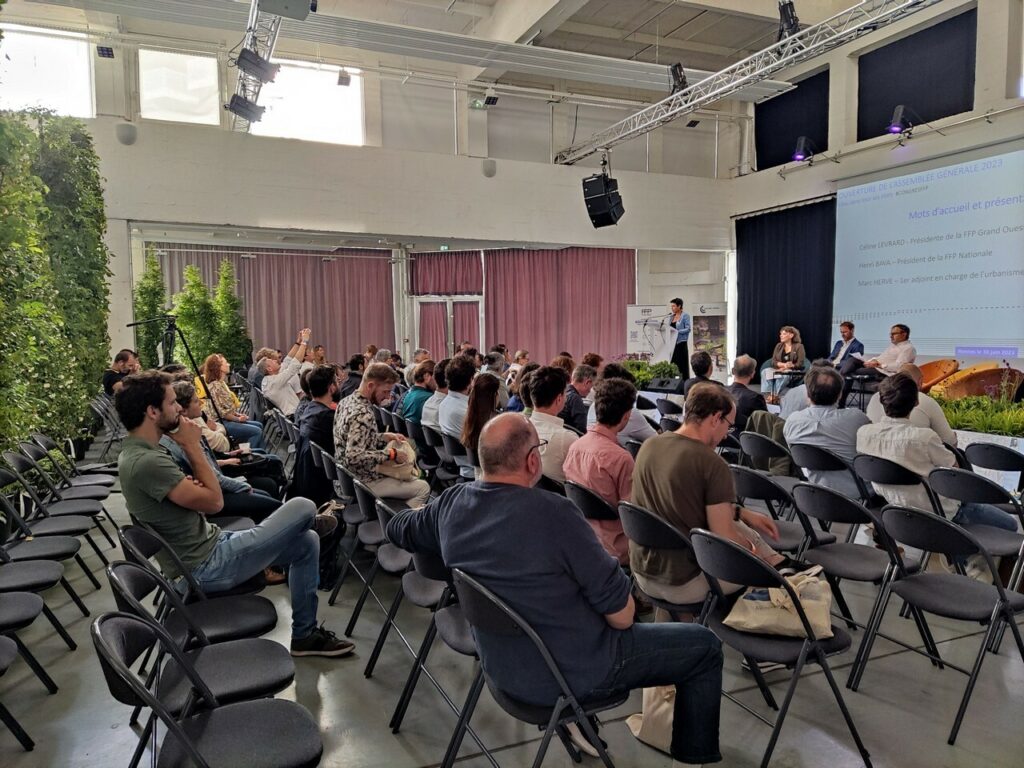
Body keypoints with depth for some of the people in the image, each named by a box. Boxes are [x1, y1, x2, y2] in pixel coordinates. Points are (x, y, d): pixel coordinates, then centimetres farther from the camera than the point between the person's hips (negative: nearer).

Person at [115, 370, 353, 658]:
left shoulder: (136, 453, 7)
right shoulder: (146, 462, -27)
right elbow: (214, 501, -21)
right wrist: (193, 446, -14)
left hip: (209, 545, 10)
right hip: (208, 566, -10)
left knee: (307, 542, 11)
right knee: (303, 508, -9)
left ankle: (305, 634, 20)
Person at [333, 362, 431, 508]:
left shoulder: (347, 401, 2)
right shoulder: (362, 414, -28)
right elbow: (354, 457, -34)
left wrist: (385, 436, 5)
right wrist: (390, 454, -24)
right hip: (364, 482, -10)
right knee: (423, 488, -2)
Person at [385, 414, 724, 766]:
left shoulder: (451, 504, -10)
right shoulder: (552, 513, -30)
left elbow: (398, 528, 12)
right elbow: (620, 612, -22)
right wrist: (623, 616, 0)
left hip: (502, 665, 7)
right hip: (572, 671, -7)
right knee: (704, 645, 10)